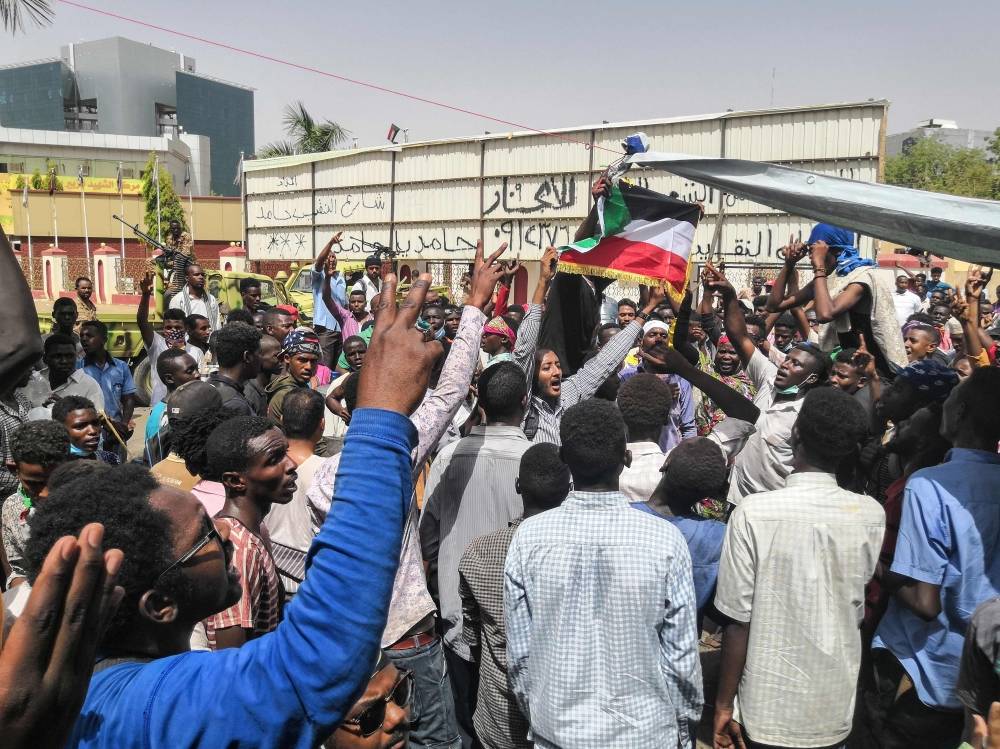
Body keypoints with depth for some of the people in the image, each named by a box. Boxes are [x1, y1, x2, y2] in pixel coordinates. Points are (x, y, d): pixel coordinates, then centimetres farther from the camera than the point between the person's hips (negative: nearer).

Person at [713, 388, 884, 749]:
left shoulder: (753, 512, -20)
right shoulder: (871, 515, -10)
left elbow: (738, 621, -16)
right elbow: (859, 612, 2)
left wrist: (724, 704, -4)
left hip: (768, 711, -3)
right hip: (836, 710, 3)